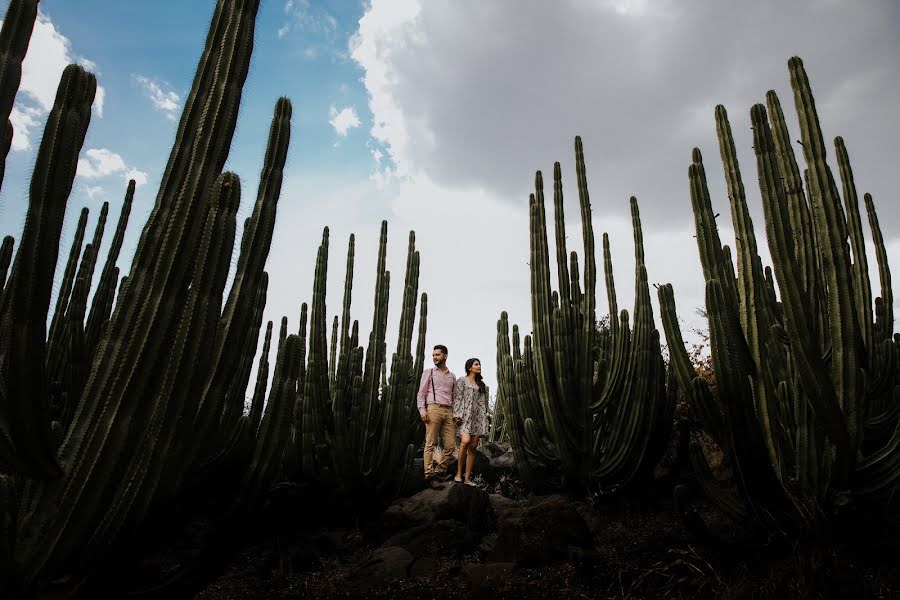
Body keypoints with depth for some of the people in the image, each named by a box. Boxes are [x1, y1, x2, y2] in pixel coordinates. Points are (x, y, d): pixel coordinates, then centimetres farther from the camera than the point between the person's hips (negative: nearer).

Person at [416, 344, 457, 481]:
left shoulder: (452, 376, 20)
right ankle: (429, 472, -5)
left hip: (449, 411, 4)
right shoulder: (428, 373, 12)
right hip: (434, 408, -3)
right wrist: (422, 410, -7)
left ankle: (440, 470, 9)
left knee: (450, 444, -2)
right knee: (430, 443, -7)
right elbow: (421, 394, 7)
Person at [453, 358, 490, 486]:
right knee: (465, 441, -24)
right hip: (465, 416, -6)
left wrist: (485, 416, 11)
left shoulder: (481, 384, 20)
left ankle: (467, 478, 4)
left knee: (473, 446, 1)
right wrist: (457, 415, -12)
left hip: (478, 417, 6)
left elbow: (483, 402, 20)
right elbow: (457, 398, -3)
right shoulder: (462, 381, 4)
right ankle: (458, 474, -14)